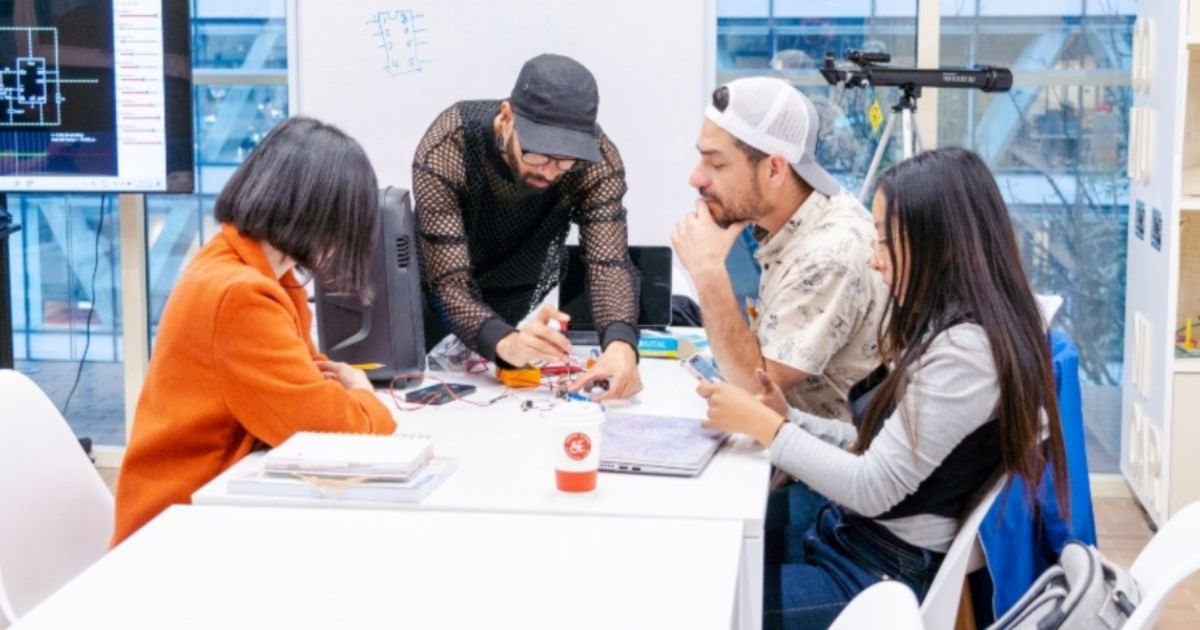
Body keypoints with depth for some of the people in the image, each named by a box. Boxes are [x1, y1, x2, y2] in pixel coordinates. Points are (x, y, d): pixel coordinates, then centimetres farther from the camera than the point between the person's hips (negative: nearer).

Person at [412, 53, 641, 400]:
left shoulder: (598, 160, -27)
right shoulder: (444, 151, -34)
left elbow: (608, 265, -33)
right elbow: (448, 283, -38)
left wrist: (620, 343, -55)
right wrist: (507, 342, -58)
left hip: (530, 299, 4)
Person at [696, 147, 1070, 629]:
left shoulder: (965, 351, -24)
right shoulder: (939, 327, 8)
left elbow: (874, 488, -24)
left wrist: (763, 425, -17)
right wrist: (789, 418, -2)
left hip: (885, 572, -10)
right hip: (846, 522, 10)